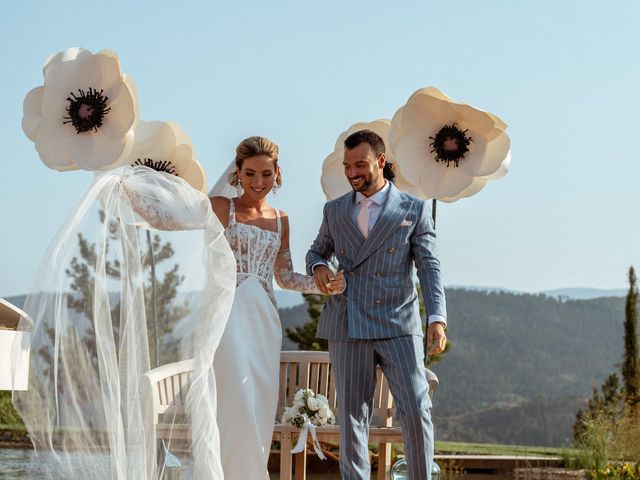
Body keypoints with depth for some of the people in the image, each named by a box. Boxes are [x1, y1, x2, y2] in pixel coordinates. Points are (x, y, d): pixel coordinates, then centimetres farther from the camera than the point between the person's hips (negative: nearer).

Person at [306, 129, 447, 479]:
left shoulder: (413, 210, 4)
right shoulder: (335, 211, 12)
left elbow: (429, 268, 0)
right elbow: (317, 250, 27)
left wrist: (437, 319, -13)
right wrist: (318, 267, 2)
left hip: (398, 327, -2)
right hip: (348, 329, 2)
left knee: (416, 411, -10)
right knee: (352, 417, 3)